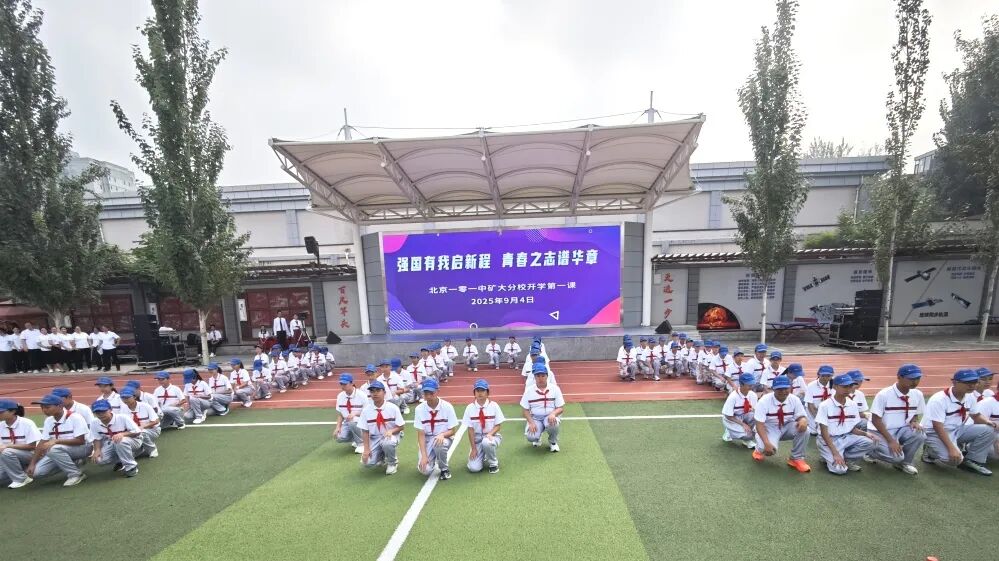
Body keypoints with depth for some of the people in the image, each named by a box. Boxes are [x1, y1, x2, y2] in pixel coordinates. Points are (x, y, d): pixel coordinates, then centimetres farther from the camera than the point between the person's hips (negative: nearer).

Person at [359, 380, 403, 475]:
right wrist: (366, 449, -12)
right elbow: (365, 431, -3)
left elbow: (401, 426, -7)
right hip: (375, 438, 3)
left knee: (387, 443, -37)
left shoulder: (393, 408, -13)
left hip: (391, 435, -3)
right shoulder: (366, 410, -7)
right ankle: (381, 456, 19)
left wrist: (391, 431, -27)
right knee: (367, 462, -17)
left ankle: (393, 462, -4)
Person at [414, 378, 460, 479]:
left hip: (444, 438, -1)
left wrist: (442, 435, -30)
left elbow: (453, 430, -9)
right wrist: (424, 455, -20)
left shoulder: (447, 407, -15)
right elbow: (421, 434, -10)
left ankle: (444, 469, -6)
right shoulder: (419, 409, -11)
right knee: (425, 470, -18)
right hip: (427, 440, 2)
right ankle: (432, 458, 18)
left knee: (439, 444, -36)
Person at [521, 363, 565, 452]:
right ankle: (537, 438, 15)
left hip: (550, 417, 0)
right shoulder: (529, 390, -5)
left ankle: (553, 442, 1)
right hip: (535, 418, 0)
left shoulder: (555, 388, -6)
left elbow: (561, 408, -6)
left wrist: (553, 413, -28)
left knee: (553, 423, -35)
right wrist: (531, 422, -18)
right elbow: (525, 410, -1)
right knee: (531, 437, -27)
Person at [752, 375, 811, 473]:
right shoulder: (764, 401, -22)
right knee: (769, 449, -31)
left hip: (787, 428, 4)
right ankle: (760, 449, 10)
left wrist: (803, 420, -33)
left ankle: (797, 458, -5)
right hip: (770, 429, -4)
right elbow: (759, 424, -22)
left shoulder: (794, 399, -10)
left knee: (803, 429, -26)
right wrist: (766, 443, -33)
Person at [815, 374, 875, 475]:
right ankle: (828, 456, 9)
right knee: (839, 469, -24)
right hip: (828, 440, -6)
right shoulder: (825, 405, -15)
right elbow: (824, 432, -16)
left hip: (846, 438, 6)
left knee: (869, 443, -20)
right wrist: (835, 453, -22)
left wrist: (866, 433, -12)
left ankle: (847, 459, 1)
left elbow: (853, 428, 9)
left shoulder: (853, 404, 2)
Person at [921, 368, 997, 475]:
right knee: (953, 457, -30)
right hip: (935, 433, -8)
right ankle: (930, 451, 4)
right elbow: (938, 427, -25)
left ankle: (971, 461, 4)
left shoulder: (970, 397, 0)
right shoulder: (939, 399, -25)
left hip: (957, 430, 8)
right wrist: (951, 448, -29)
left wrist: (987, 421, -8)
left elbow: (976, 415, 15)